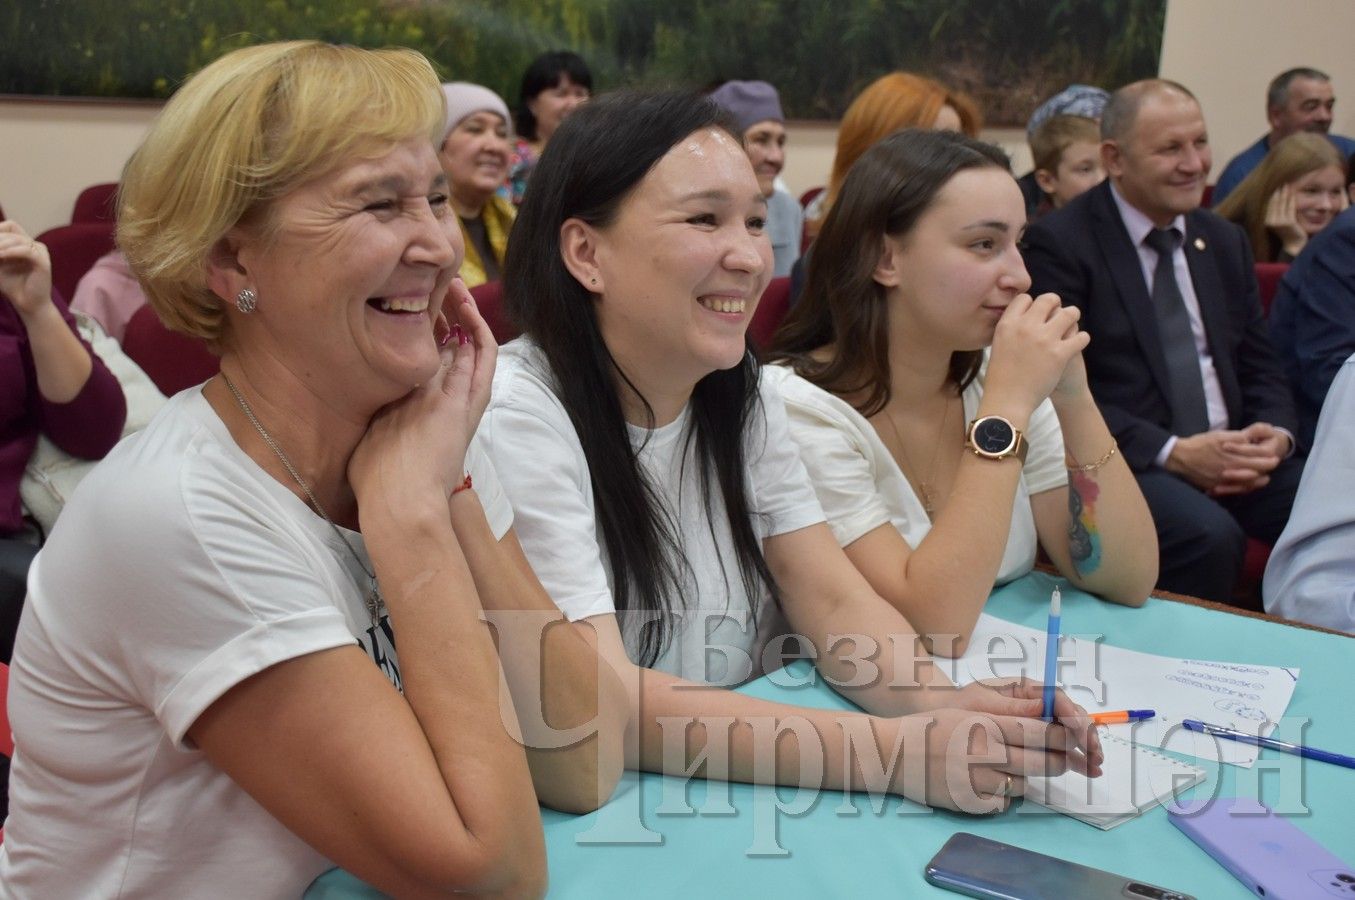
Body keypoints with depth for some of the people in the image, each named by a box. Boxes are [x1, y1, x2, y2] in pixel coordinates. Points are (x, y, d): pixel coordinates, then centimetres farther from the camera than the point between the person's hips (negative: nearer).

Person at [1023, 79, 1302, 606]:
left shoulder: (1225, 241, 18)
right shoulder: (1058, 242, -5)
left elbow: (1259, 367, 19)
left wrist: (1275, 436, -4)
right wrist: (1173, 453, -18)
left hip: (1235, 457, 6)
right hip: (1125, 462, -6)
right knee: (1208, 535, -33)